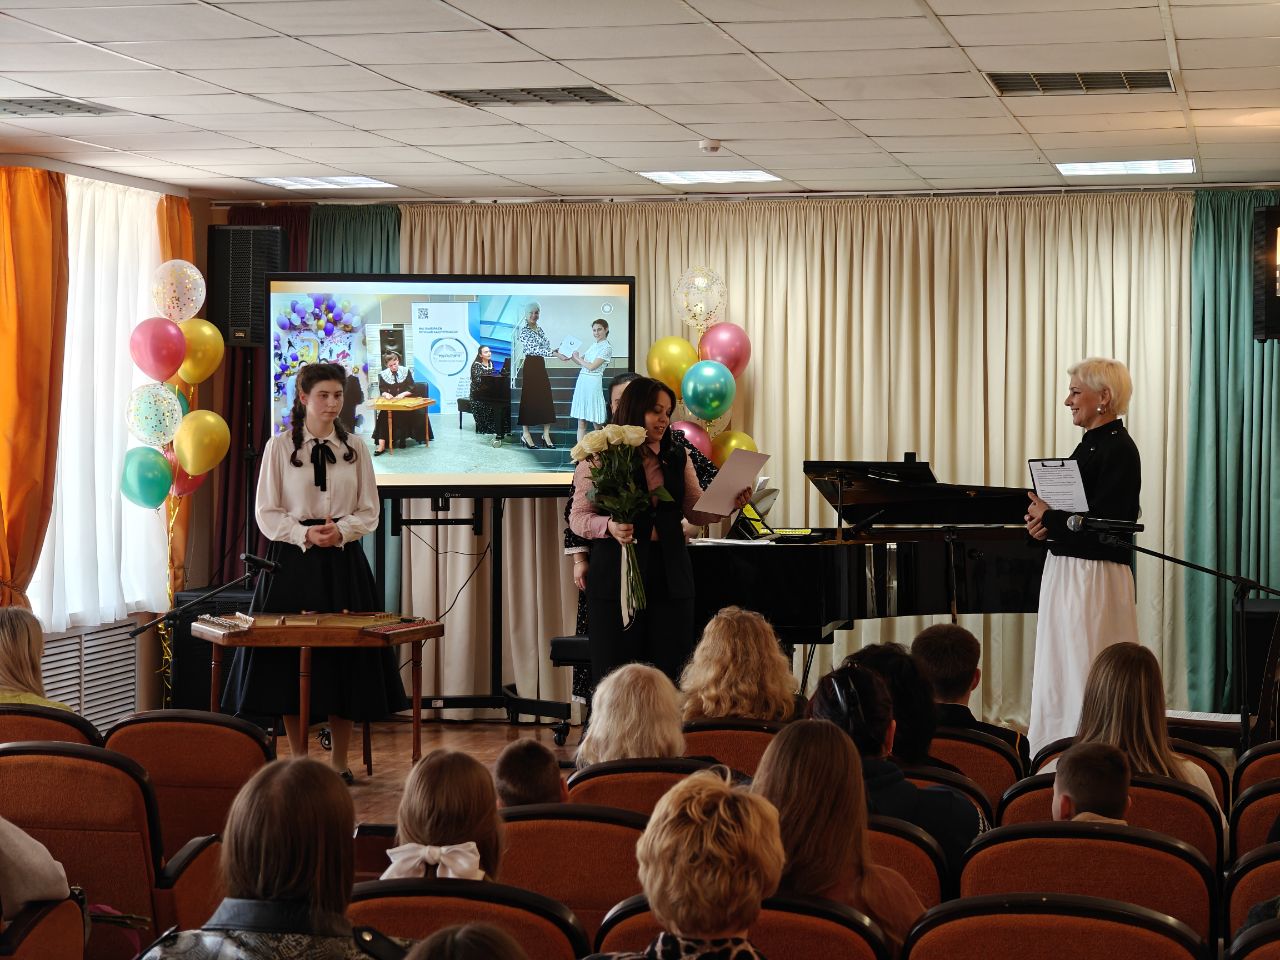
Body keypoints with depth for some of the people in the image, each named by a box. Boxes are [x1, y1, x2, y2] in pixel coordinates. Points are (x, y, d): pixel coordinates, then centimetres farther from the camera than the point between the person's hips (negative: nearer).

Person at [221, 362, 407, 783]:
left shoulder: (356, 449, 8)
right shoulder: (279, 447, 1)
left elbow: (369, 512, 7)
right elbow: (267, 513, -1)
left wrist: (341, 530, -12)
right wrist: (304, 534, -16)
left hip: (344, 562, 2)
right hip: (293, 560, -2)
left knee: (345, 660, 1)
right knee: (291, 662, -2)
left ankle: (339, 761, 10)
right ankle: (298, 761, 8)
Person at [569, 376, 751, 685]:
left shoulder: (676, 458, 14)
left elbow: (696, 511, 10)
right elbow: (578, 518, -3)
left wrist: (729, 504, -9)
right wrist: (610, 526, -23)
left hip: (670, 576, 4)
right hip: (618, 576, -3)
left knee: (671, 679, -1)